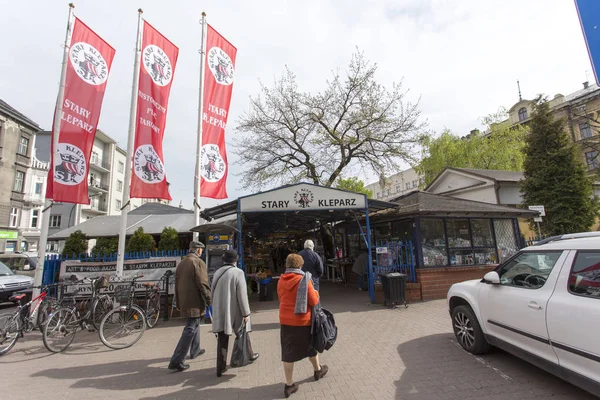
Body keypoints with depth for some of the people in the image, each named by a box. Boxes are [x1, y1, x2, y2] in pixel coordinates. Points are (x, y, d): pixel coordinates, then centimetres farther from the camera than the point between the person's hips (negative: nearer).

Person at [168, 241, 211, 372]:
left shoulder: (181, 263, 11)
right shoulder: (198, 262, -15)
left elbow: (177, 284, 15)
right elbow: (203, 284, -19)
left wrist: (179, 302, 22)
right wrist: (209, 301, -8)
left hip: (184, 302, 9)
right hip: (195, 303, -9)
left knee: (194, 324, 24)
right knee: (190, 329, -1)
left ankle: (194, 350, 37)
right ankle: (176, 361, 0)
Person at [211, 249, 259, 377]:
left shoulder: (217, 273, 2)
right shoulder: (238, 272, -15)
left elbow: (213, 293, 10)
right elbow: (242, 295, -17)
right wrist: (246, 313, -10)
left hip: (220, 312, 4)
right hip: (235, 311, -3)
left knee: (222, 340, 9)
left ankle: (221, 367, 12)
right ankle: (250, 355, 38)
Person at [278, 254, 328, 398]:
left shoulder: (281, 280, -2)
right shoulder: (304, 280, -17)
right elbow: (314, 302, -14)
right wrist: (315, 294, 5)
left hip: (285, 320, 3)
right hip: (303, 321, -3)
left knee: (288, 352, 11)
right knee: (311, 347, 21)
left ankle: (289, 385, 17)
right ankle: (318, 370, 44)